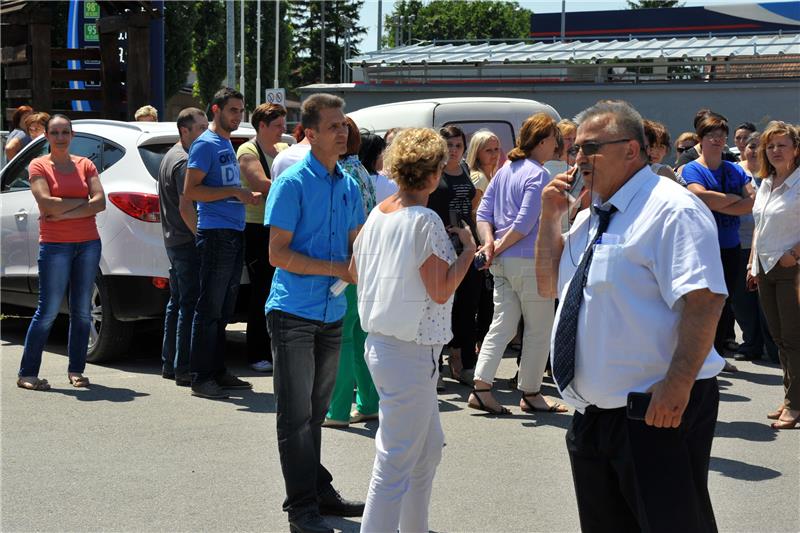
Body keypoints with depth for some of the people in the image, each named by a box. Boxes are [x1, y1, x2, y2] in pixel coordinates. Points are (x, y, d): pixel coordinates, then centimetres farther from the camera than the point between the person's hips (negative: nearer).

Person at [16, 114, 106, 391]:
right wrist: (82, 201, -6)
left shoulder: (85, 165, 9)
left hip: (88, 243, 4)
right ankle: (27, 373, 2)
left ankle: (76, 371, 15)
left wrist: (64, 212, -11)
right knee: (48, 310, -5)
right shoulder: (39, 166, 1)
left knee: (82, 311, 6)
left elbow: (100, 202, -3)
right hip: (55, 245, -4)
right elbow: (47, 203, -14)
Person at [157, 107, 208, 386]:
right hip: (187, 241, -11)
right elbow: (186, 207, -22)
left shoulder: (171, 156, 17)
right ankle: (183, 368, -7)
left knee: (177, 302, 15)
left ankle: (169, 364, 21)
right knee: (189, 304, -8)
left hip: (174, 239, 11)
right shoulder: (184, 161, -15)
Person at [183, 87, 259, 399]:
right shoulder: (206, 144, -8)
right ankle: (201, 378, -3)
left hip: (234, 233, 9)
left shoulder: (228, 144, 20)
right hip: (216, 233, -9)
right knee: (209, 309, -7)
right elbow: (190, 190, -16)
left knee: (223, 309, 13)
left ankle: (218, 372, 20)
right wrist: (234, 192, -18)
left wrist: (246, 196, 11)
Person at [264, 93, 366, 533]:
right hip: (294, 314, -7)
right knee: (296, 415, 0)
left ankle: (320, 492, 27)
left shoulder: (349, 186, 10)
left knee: (315, 412, 17)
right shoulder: (292, 183, -11)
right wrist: (337, 269, -18)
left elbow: (357, 244, 18)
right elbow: (278, 254, -15)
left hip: (332, 314, 7)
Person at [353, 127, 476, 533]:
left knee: (429, 447, 22)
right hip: (410, 351, -9)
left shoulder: (378, 214, 7)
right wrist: (467, 250, -5)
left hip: (380, 342, 9)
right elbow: (441, 291, -18)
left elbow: (355, 271, 18)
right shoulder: (425, 221, -17)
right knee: (396, 462, -4)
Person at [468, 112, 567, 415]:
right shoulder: (538, 174, -12)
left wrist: (489, 243, -1)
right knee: (538, 329, 4)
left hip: (503, 262, 8)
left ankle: (481, 389, 2)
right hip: (530, 261, -8)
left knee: (503, 325, 9)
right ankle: (530, 394, 11)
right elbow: (525, 223, -18)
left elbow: (483, 213, 11)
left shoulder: (505, 171, 14)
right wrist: (498, 247, -9)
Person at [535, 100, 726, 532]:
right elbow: (549, 286, 21)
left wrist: (677, 386, -28)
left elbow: (703, 301, -23)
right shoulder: (589, 217, 15)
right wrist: (550, 217, 8)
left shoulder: (670, 210, -14)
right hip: (592, 412, 9)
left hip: (659, 414, -9)